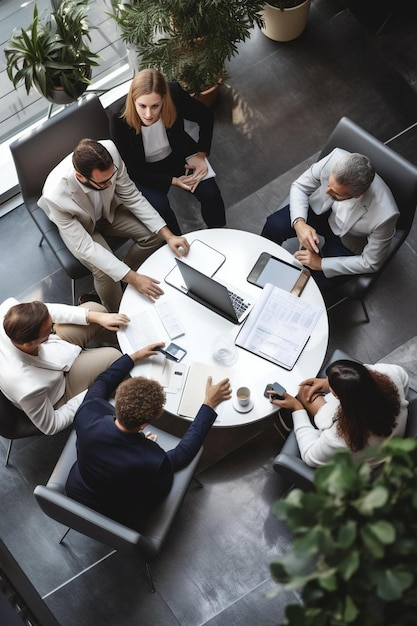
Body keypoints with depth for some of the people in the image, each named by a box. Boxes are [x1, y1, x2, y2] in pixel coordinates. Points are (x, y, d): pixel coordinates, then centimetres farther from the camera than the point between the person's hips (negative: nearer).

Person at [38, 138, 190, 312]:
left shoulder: (110, 151, -32)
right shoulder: (56, 195, -40)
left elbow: (131, 196, -17)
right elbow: (84, 246, -33)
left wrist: (168, 235, -24)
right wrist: (132, 278, -38)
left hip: (107, 208, 4)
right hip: (79, 226, -4)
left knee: (154, 234, -13)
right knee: (106, 273, -25)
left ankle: (122, 279, 11)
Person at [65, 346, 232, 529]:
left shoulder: (88, 416, -33)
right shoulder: (154, 462, -41)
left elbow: (101, 383, -8)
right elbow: (184, 452, -16)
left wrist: (135, 356, 2)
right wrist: (210, 404, -11)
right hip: (119, 520, -3)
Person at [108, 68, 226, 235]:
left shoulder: (174, 93, -25)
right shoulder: (118, 116, -29)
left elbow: (206, 116, -4)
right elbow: (130, 168, -20)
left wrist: (201, 154, -11)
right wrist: (172, 180, -22)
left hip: (177, 154, 2)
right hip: (144, 170, -2)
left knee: (210, 192, -17)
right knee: (159, 206, -28)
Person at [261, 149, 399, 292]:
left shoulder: (384, 215, -38)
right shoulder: (335, 157, -32)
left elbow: (370, 263, -20)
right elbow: (299, 186, -13)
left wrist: (321, 263, -22)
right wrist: (299, 223, -31)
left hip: (346, 240, -2)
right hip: (320, 209, 3)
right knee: (273, 225, -19)